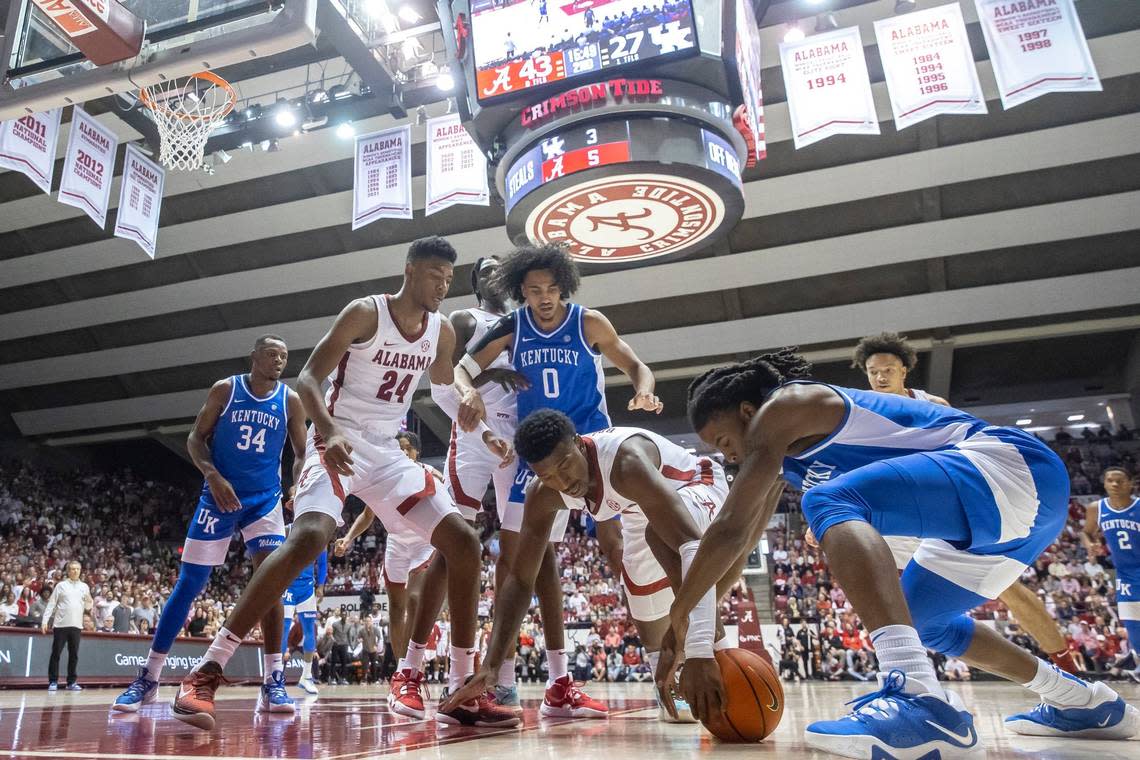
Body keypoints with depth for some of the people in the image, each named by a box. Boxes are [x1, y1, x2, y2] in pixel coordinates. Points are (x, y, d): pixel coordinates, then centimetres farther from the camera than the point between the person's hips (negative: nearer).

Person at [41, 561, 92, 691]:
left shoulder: (85, 587, 11)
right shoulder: (61, 585, 3)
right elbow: (51, 604, 0)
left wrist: (90, 603, -9)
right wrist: (45, 620, -8)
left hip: (76, 625, 2)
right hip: (60, 624, -2)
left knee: (74, 655, 4)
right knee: (56, 654, -1)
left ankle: (72, 682, 10)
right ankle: (53, 682, 8)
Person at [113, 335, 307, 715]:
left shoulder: (291, 401, -1)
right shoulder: (225, 389, -3)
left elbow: (302, 454, 3)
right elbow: (196, 438, 0)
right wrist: (213, 477, -17)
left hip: (265, 498, 0)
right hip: (219, 495, 0)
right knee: (189, 583, 2)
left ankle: (274, 682, -11)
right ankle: (148, 678, 17)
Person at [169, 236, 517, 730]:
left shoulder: (442, 332, 6)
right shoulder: (366, 312, -10)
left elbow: (446, 391, 21)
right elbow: (308, 378, -15)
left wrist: (481, 433, 6)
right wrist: (329, 430, -33)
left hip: (387, 452, 6)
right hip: (338, 442, -6)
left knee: (464, 542, -5)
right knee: (308, 537, -32)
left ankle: (463, 692, 2)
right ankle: (205, 674, -19)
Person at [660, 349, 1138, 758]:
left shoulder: (781, 408, -10)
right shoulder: (782, 444, 18)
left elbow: (730, 528, -16)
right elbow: (742, 539, 19)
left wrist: (677, 620, -9)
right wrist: (700, 628, 17)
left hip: (1016, 468, -10)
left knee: (832, 502, -30)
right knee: (919, 621, 24)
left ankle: (920, 700, -44)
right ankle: (1088, 703, 36)